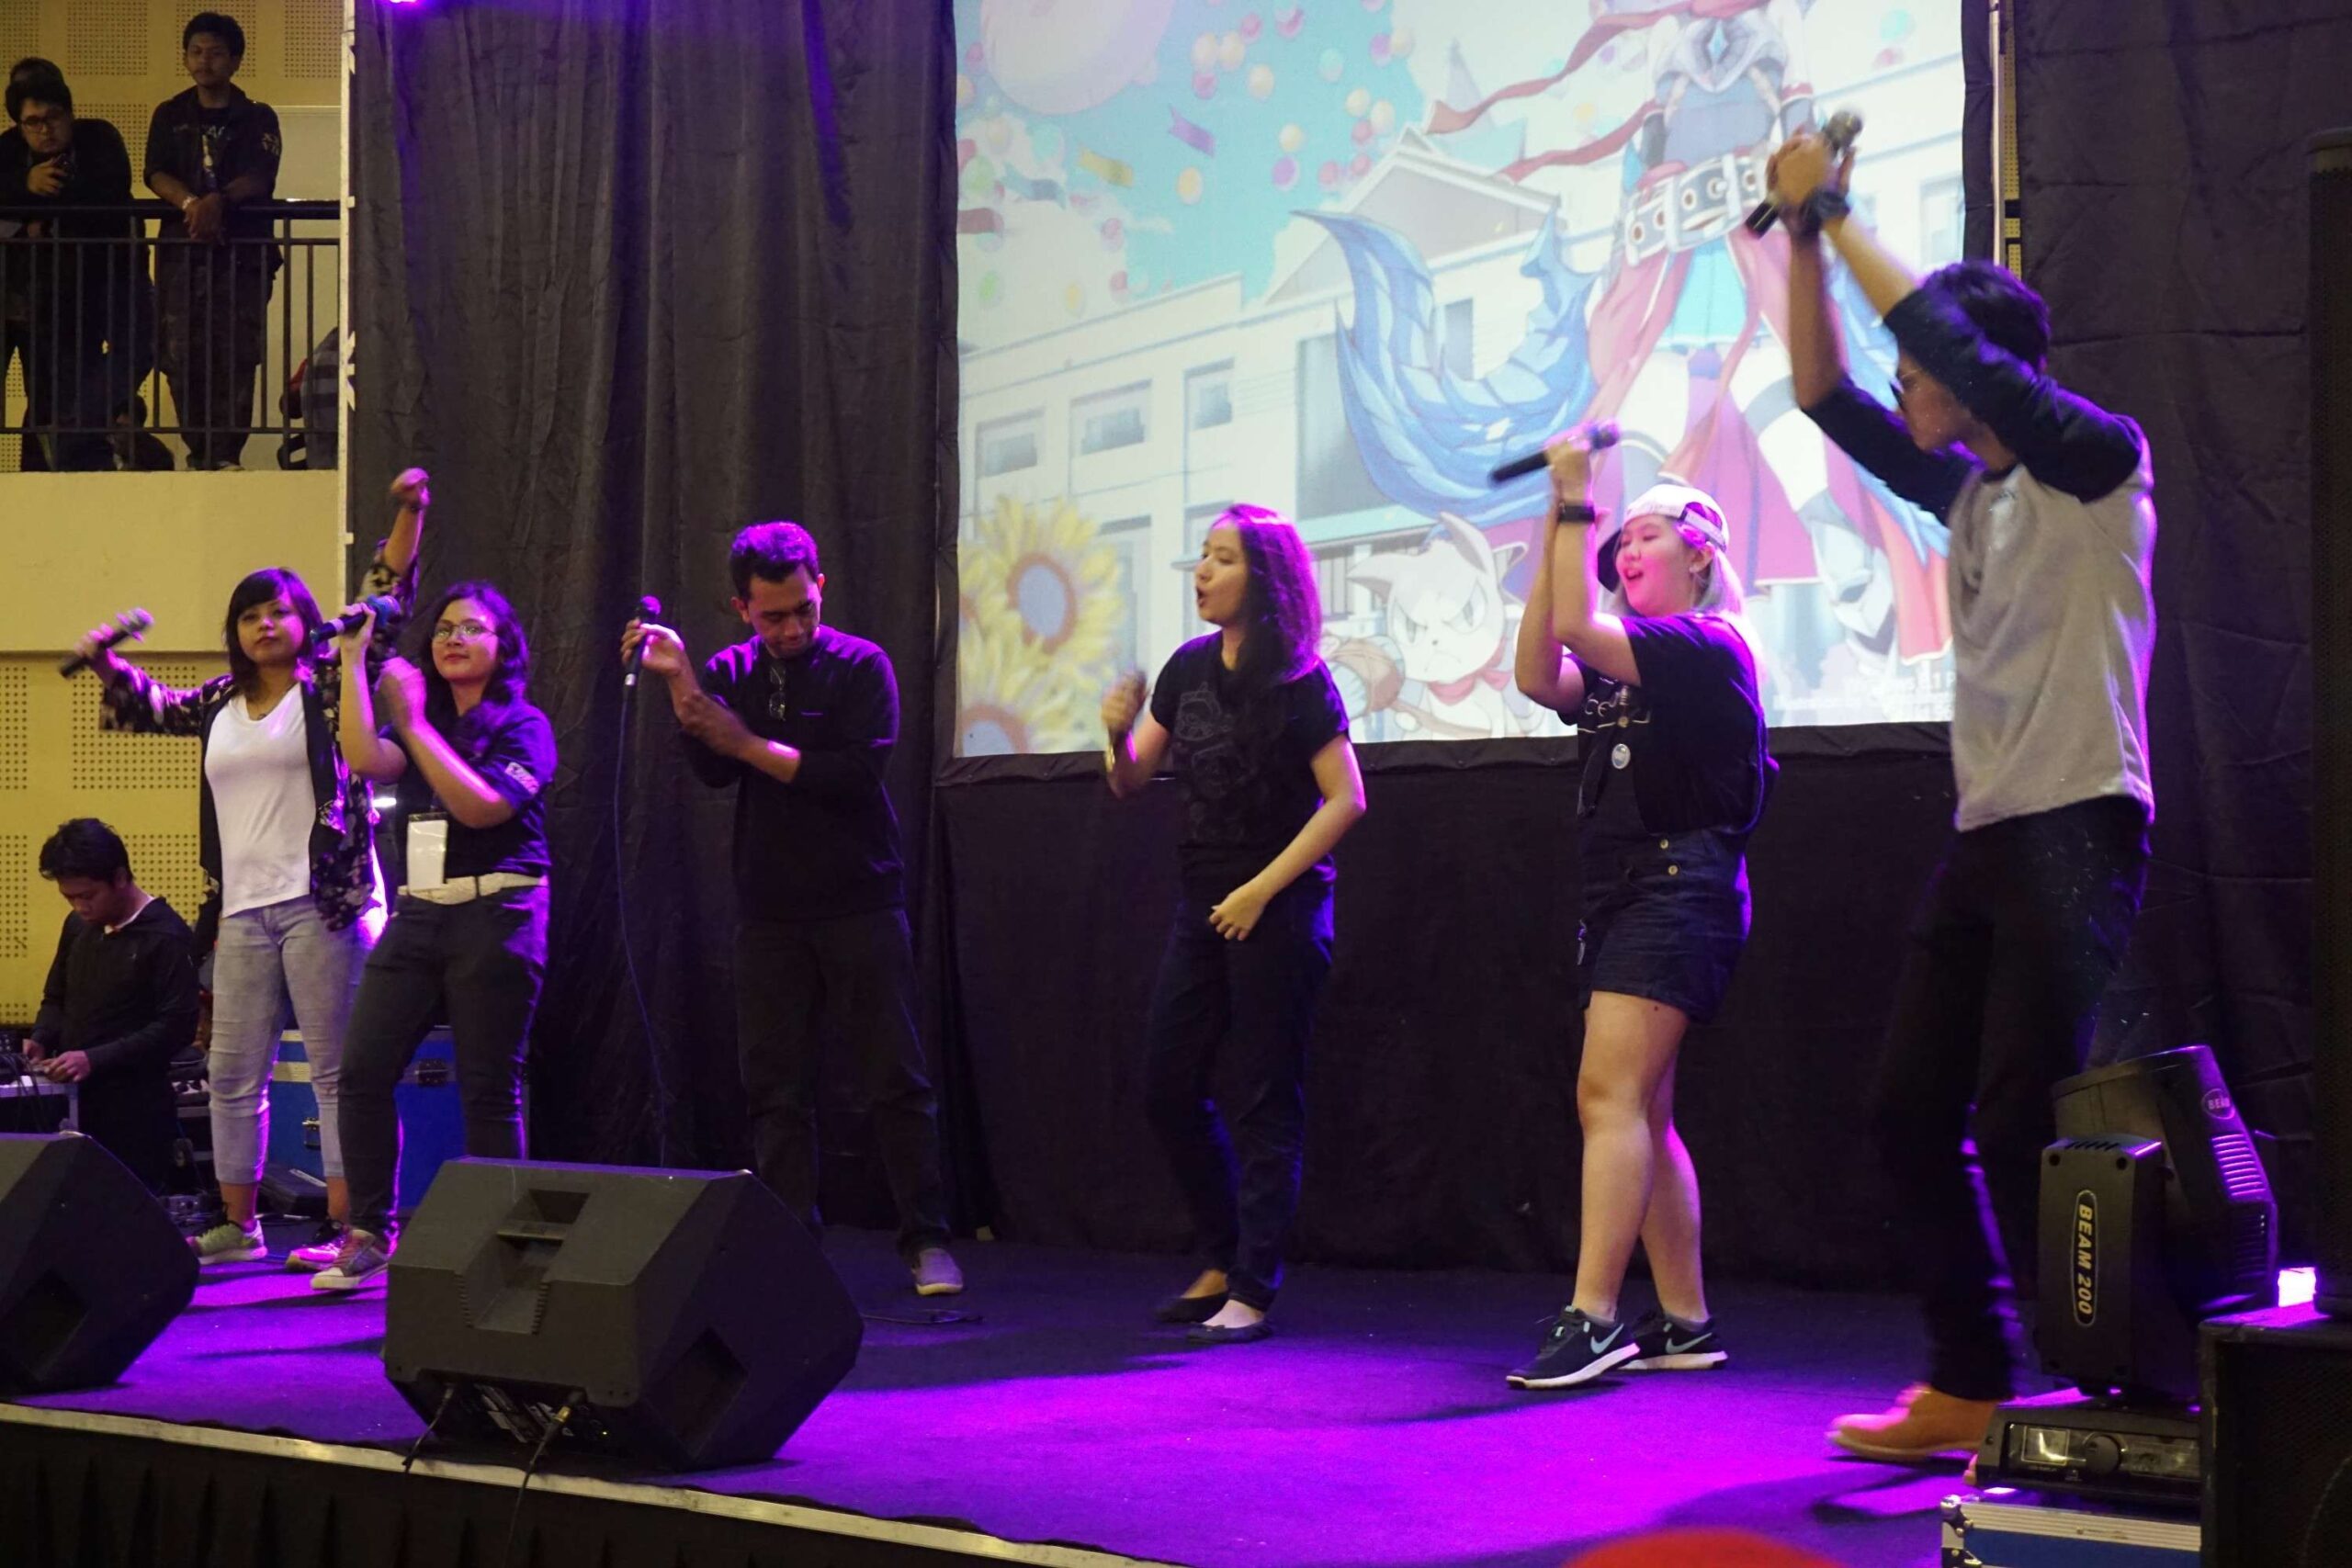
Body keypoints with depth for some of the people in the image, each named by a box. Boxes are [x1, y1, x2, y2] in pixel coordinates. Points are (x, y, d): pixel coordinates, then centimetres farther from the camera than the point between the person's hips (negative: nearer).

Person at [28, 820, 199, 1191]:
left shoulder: (167, 937, -10)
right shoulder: (78, 926, 13)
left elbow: (177, 1027, -15)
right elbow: (56, 999, 25)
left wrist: (95, 1060, -20)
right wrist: (41, 1040, 2)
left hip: (135, 1111, -6)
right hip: (75, 1101, 6)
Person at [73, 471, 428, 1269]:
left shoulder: (330, 682, 0)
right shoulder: (220, 702, 15)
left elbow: (389, 599, -8)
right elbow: (157, 707, 32)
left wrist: (409, 514, -17)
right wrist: (108, 667, 16)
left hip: (323, 904, -6)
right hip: (242, 911, 6)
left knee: (337, 1070, -5)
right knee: (232, 1074, 10)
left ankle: (345, 1228, -4)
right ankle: (237, 1226, 20)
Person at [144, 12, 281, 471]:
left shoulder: (258, 118, 10)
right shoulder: (170, 116, 17)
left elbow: (261, 178, -4)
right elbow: (156, 174, 3)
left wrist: (219, 200, -24)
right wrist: (190, 202, -18)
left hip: (243, 249, -2)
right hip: (181, 248, 2)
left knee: (236, 355, -10)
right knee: (181, 353, -6)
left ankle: (227, 455, -10)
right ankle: (198, 450, 2)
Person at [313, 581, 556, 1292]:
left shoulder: (523, 725, -1)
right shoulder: (426, 721, 15)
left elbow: (479, 805, -17)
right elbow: (365, 759, -5)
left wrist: (412, 722, -14)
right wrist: (353, 660, -3)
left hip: (495, 917, -6)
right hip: (419, 914, 6)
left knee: (489, 1091, -2)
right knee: (362, 1072, -3)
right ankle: (369, 1233, 6)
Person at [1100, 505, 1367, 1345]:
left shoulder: (1298, 684, -12)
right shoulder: (1189, 669, 6)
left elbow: (1345, 799, -14)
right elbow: (1131, 782, 10)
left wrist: (1261, 892, -16)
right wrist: (1120, 737, -12)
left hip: (1279, 907, -7)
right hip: (1203, 904, 7)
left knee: (1261, 1103, -3)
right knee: (1168, 1087, 8)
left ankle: (1252, 1293, 2)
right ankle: (1222, 1263, 23)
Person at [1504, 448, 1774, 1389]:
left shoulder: (1708, 645, -6)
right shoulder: (1624, 667, 20)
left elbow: (1579, 628, -19)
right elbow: (1540, 674, 2)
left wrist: (1576, 500, -14)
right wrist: (1560, 531, 1)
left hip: (1679, 885, -9)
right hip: (1620, 894, 9)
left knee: (1610, 1096, -19)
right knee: (1641, 1114, 9)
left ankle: (1590, 1320, -25)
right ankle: (1685, 1323, 14)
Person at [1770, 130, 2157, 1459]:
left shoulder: (2100, 462, -6)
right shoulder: (1970, 493, 16)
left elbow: (1955, 347, -18)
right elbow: (1828, 398, 19)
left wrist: (1839, 216, -11)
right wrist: (1804, 238, 10)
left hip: (2078, 829, -9)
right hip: (1986, 836, 9)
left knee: (2021, 1123, -14)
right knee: (1910, 1113, 8)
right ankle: (1968, 1389, 16)